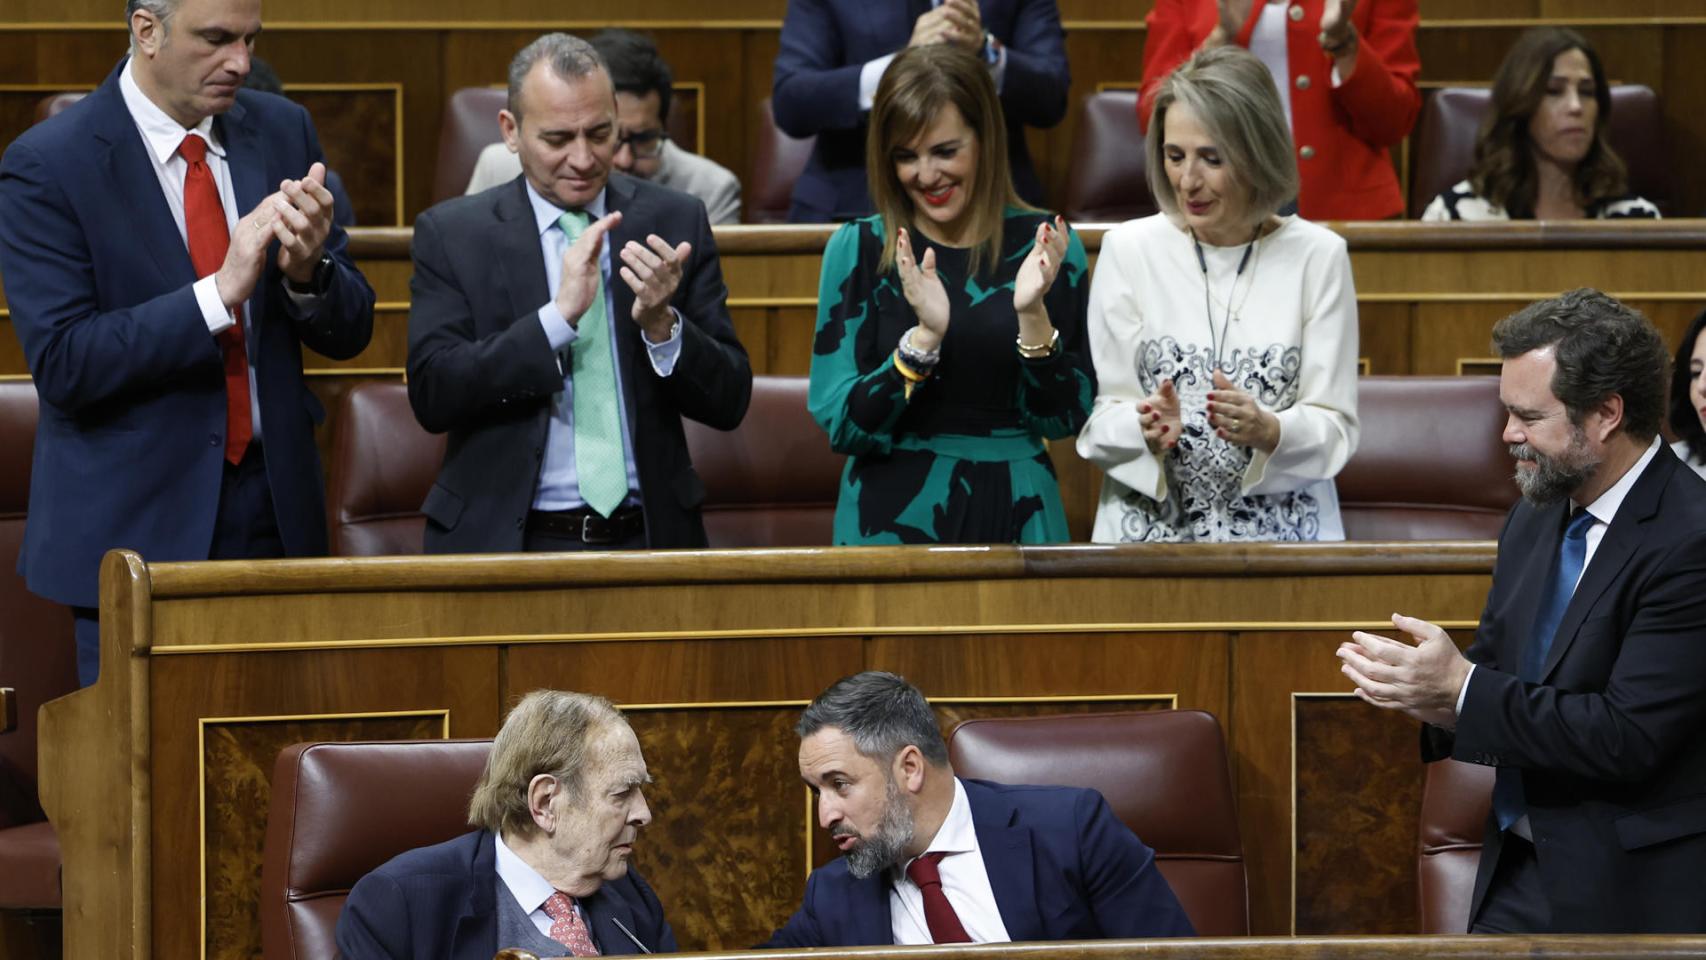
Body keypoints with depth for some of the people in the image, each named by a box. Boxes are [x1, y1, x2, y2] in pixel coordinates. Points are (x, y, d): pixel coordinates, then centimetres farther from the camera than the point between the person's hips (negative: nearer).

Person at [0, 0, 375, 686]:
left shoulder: (282, 132, 6)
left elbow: (348, 333, 9)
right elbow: (61, 364, -17)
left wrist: (307, 272, -15)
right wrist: (220, 291, -24)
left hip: (275, 513, 4)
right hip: (139, 528, -4)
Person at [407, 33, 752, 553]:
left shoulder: (675, 221, 6)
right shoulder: (451, 234, 3)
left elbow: (729, 402, 5)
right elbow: (431, 395, -8)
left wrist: (661, 325, -13)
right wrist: (559, 315, -15)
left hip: (648, 536, 1)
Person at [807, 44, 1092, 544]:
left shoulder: (1045, 245, -2)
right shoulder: (857, 249, -4)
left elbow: (1064, 421, -2)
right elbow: (841, 427, -8)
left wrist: (1033, 317, -17)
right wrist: (925, 337, -22)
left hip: (1014, 516, 1)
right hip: (895, 517, -1)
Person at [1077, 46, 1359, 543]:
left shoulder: (1318, 255, 3)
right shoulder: (1128, 249, 5)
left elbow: (1334, 428, 2)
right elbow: (1100, 418, 5)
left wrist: (1267, 430, -18)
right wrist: (1149, 430, -16)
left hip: (1280, 532, 0)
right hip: (1151, 527, 0)